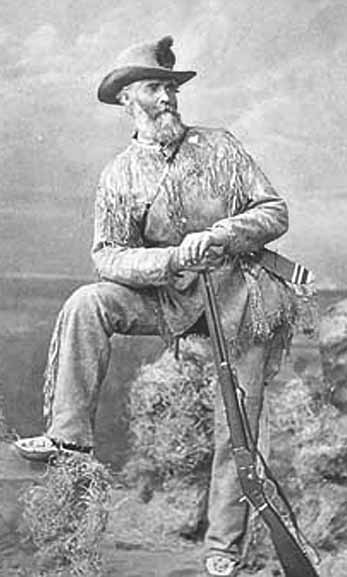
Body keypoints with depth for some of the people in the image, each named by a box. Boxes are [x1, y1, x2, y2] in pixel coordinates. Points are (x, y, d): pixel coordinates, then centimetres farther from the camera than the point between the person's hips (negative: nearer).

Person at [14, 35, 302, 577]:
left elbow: (276, 212, -1)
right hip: (172, 296, 1)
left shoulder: (219, 146, 1)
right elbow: (108, 256, -6)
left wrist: (221, 235, -19)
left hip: (244, 295, -1)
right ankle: (69, 436, -20)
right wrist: (173, 259, -23)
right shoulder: (119, 176, 1)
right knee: (87, 304, -24)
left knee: (236, 428, -3)